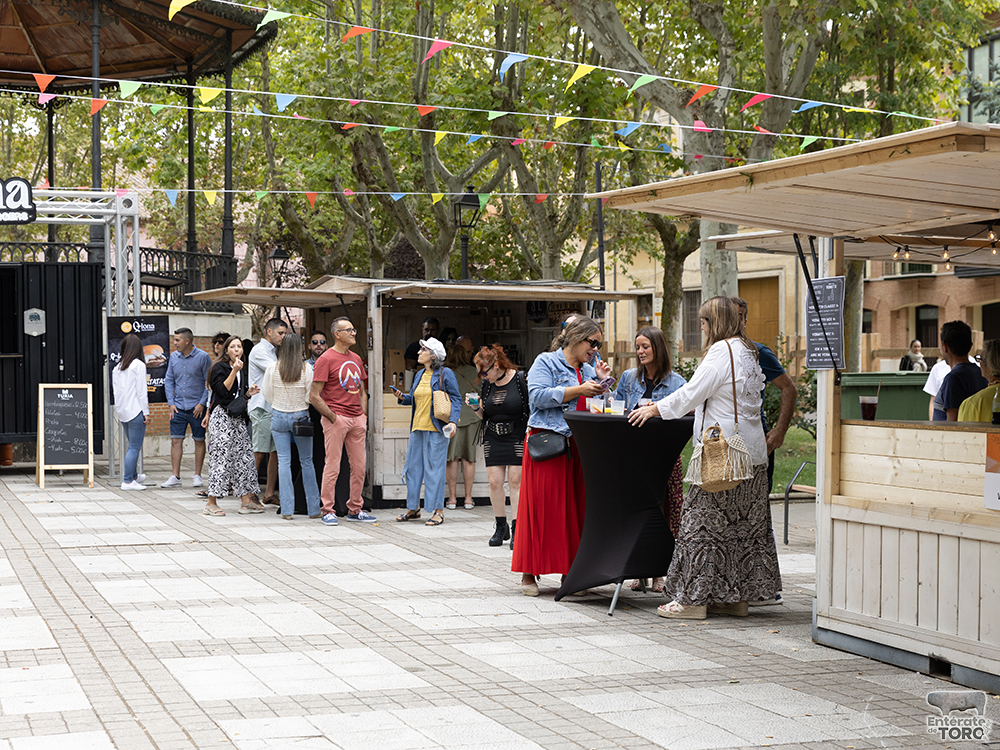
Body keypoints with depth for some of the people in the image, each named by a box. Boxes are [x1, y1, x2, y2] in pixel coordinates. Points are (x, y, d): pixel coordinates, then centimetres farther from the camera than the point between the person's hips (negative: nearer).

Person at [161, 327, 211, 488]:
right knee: (176, 440, -1)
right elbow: (169, 380, 11)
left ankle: (197, 476, 14)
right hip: (178, 407, 4)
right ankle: (175, 477, 3)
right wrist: (171, 403, 2)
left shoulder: (202, 357, -7)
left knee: (199, 441, 5)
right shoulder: (174, 356, 5)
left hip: (197, 408, -4)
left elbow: (209, 382, -5)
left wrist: (202, 403, -11)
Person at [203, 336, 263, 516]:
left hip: (238, 418, 8)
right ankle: (211, 503, -5)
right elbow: (222, 391, -17)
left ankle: (246, 500, 7)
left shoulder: (242, 371, 17)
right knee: (220, 457, -9)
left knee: (244, 456, 4)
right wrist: (234, 371, -19)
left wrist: (249, 393, 4)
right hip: (222, 416, -8)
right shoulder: (219, 367, -6)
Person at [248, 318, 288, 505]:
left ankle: (269, 495, 10)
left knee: (276, 451, 6)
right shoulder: (259, 350, -8)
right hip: (262, 407, -9)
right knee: (259, 452, -8)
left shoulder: (272, 352, 22)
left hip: (275, 408, 9)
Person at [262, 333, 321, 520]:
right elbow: (310, 396, -8)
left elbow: (267, 394, 3)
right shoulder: (306, 368, -10)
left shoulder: (273, 368, -6)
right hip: (300, 417, -1)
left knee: (284, 461, 3)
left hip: (279, 417, 1)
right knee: (306, 461, 9)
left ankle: (287, 509, -1)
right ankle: (313, 508, 11)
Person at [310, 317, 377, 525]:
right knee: (333, 466, -4)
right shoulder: (326, 359, -7)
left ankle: (355, 509, 18)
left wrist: (364, 416, 10)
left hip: (357, 420, 7)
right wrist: (333, 418, -13)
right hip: (336, 418, -7)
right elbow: (314, 396, -11)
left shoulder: (356, 359, 15)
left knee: (359, 466, 8)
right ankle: (328, 511, 3)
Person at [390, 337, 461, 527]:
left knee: (434, 467, -5)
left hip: (436, 428, -7)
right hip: (418, 427, 7)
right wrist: (403, 397, 1)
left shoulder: (445, 374, -5)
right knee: (413, 466, 9)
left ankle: (438, 511, 2)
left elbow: (456, 399, -6)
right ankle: (413, 508, 19)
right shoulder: (419, 375, 15)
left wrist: (453, 421, -18)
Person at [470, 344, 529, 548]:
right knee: (494, 482, 0)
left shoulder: (520, 380, -7)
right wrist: (477, 407, -4)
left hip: (517, 438, -5)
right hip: (493, 439, 5)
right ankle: (501, 527, 11)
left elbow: (531, 409, -4)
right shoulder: (488, 385, 9)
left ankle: (516, 528, -4)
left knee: (515, 481, -7)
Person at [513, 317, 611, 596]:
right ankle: (529, 573, -1)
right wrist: (578, 390, -16)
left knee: (576, 507, 2)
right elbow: (538, 396, -14)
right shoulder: (546, 362, 1)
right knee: (541, 507, -6)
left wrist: (600, 382, 5)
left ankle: (569, 571, 8)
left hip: (579, 447, 6)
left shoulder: (588, 371, 19)